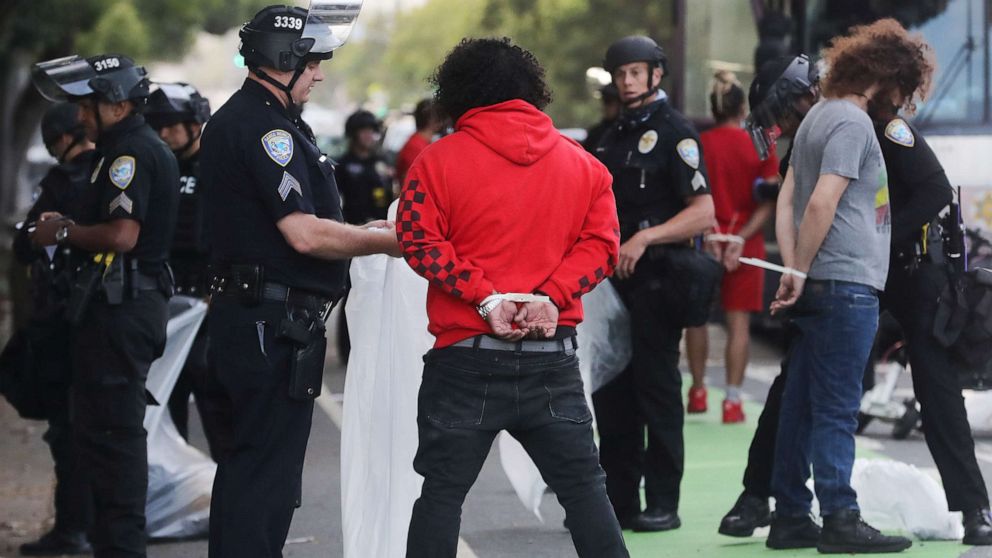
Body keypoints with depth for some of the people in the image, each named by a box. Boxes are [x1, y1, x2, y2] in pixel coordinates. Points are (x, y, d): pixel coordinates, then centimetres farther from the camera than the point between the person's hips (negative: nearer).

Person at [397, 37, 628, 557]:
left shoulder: (439, 159, -1)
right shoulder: (580, 162, 8)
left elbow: (419, 241, -10)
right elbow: (599, 242, 0)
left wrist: (484, 296, -12)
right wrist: (552, 295, -8)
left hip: (466, 354, -2)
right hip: (553, 354, 2)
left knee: (442, 491, 4)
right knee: (583, 487, 10)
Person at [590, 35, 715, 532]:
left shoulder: (674, 133, -7)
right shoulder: (614, 137, 17)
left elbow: (703, 213, -15)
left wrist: (645, 238, -22)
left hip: (658, 280, -8)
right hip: (616, 279, 8)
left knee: (656, 388, -6)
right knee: (611, 391, 8)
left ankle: (663, 504, -1)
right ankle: (619, 500, 15)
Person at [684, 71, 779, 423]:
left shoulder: (697, 145, -5)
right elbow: (768, 205, -7)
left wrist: (708, 236, -6)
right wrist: (741, 238, -9)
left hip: (703, 240, 0)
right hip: (745, 245, 0)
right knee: (739, 321, 2)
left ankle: (698, 391, 24)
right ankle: (732, 401, -2)